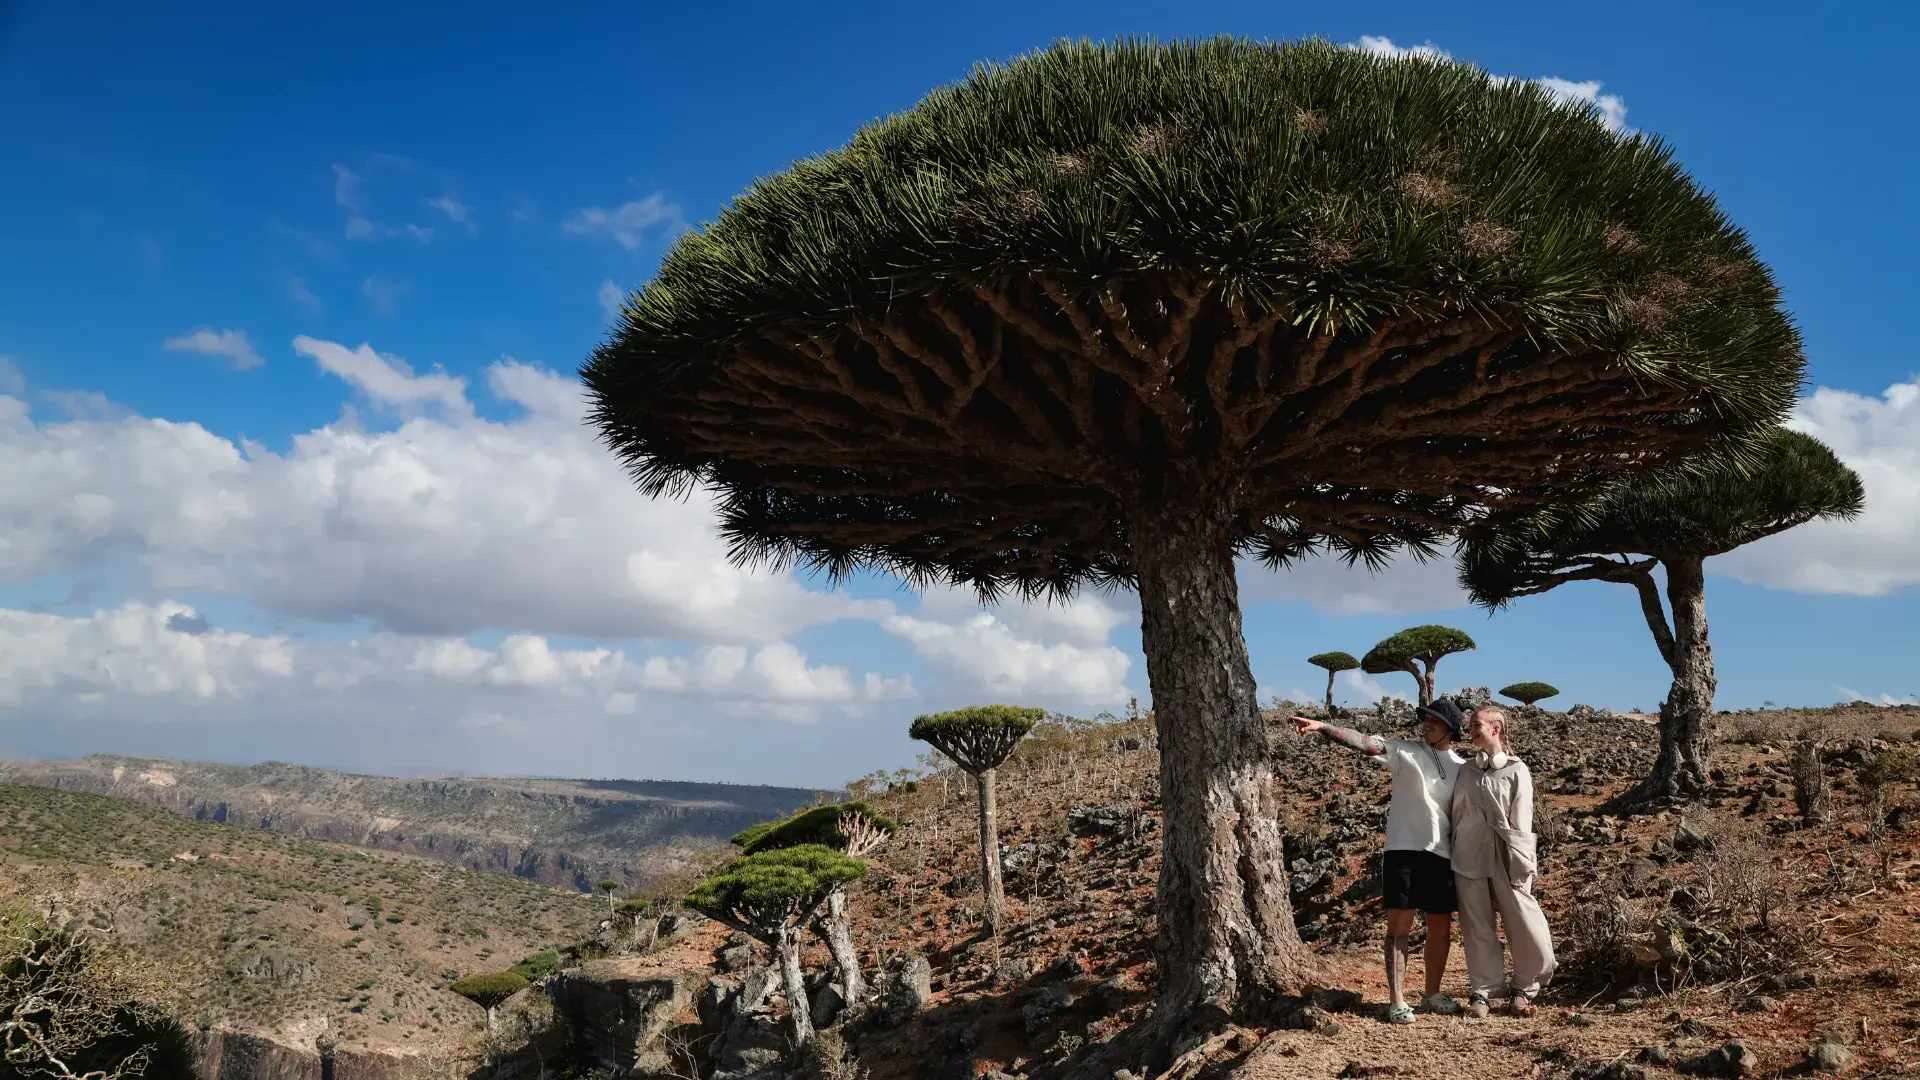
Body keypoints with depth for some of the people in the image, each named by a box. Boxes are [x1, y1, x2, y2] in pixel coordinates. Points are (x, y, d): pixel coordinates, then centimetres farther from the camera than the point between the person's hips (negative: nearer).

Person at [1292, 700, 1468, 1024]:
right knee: (1399, 924, -3)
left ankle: (1432, 994, 26)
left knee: (1441, 926, 11)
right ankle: (1397, 1001, -1)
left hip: (1442, 854, 4)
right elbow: (1363, 742, -15)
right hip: (1403, 849, -4)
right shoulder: (1404, 751, -1)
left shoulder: (1461, 767, 9)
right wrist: (1322, 726, -29)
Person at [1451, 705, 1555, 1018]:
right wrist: (1452, 861, 9)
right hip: (1469, 861, 3)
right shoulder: (1466, 771, 9)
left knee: (1526, 928, -2)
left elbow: (1520, 825, -4)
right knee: (1478, 930, 6)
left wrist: (1520, 868, -8)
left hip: (1504, 862, -3)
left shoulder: (1516, 771, 0)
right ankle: (1482, 992, 17)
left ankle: (1523, 989, 19)